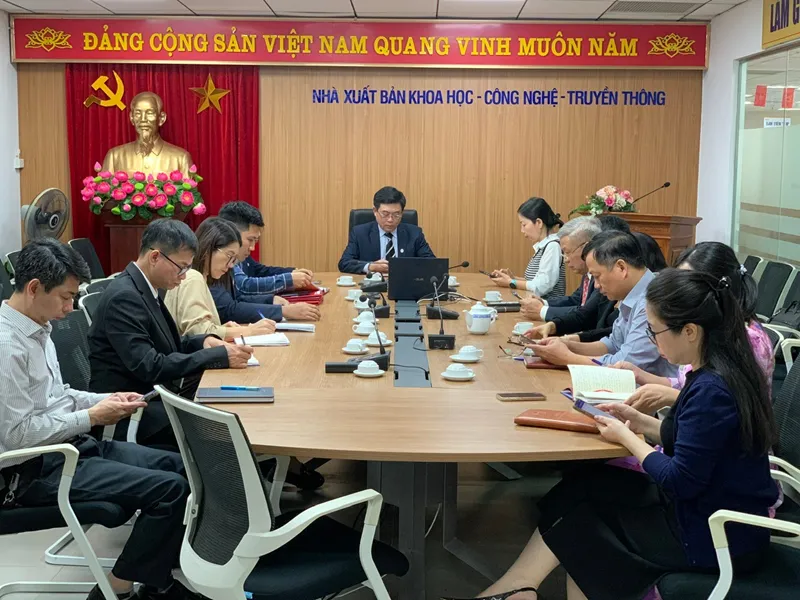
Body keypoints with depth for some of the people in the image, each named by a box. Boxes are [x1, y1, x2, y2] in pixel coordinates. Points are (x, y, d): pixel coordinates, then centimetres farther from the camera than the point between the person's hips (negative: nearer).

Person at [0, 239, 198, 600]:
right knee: (169, 489, -19)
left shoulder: (38, 329, 8)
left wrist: (106, 399, 2)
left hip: (68, 445, 10)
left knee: (178, 466, 10)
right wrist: (92, 417, -16)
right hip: (34, 470, -10)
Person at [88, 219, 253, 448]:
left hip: (154, 395, 9)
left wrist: (204, 341, 0)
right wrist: (219, 356, -24)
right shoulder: (123, 297, -19)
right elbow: (149, 367, -25)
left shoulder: (144, 288, 9)